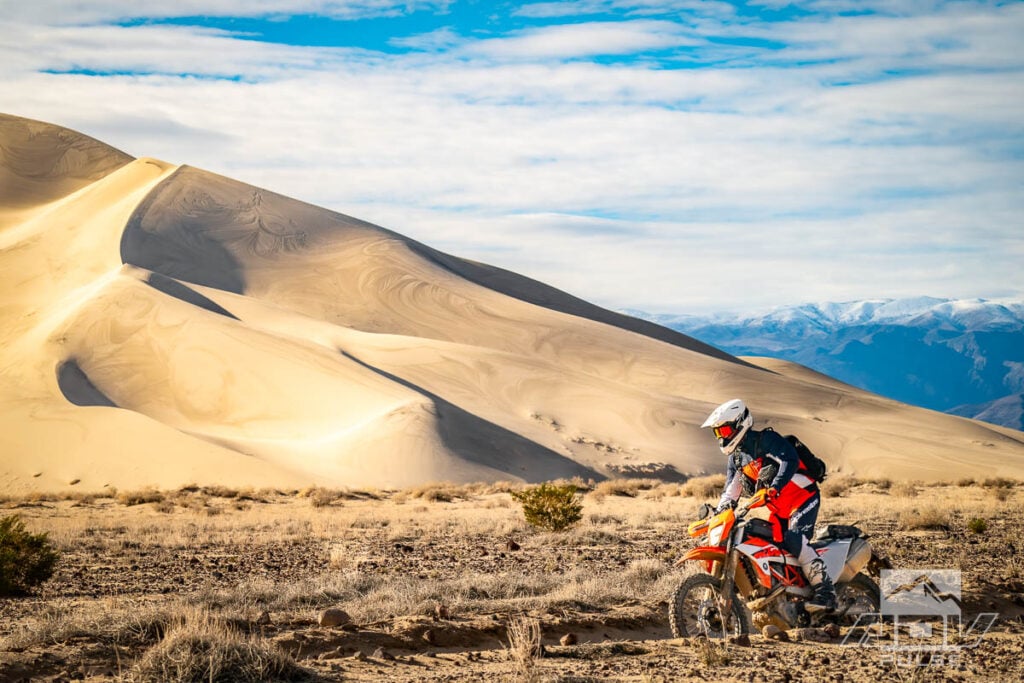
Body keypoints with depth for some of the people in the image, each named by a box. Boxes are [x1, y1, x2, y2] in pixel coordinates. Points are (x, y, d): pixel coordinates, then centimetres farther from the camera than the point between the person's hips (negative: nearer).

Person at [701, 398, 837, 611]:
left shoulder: (766, 440, -14)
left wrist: (774, 487, -43)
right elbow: (731, 490, 14)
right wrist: (719, 512, -3)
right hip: (779, 509, 9)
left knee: (795, 540, -27)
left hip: (803, 498, -9)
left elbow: (790, 460, -30)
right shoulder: (736, 456, 12)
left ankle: (825, 591, -28)